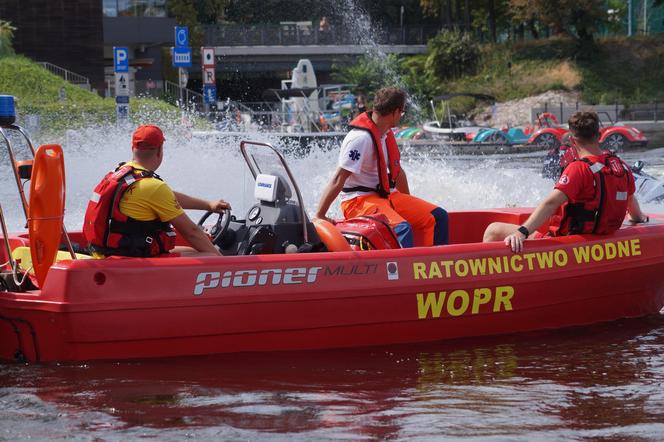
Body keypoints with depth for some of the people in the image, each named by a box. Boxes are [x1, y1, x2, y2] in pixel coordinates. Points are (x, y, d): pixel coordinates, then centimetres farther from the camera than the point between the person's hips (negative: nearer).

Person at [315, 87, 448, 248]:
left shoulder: (387, 135, 10)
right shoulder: (361, 138, -20)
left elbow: (397, 172, 22)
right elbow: (337, 180, -22)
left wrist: (410, 205, 26)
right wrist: (319, 216, -24)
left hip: (387, 195, 9)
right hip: (359, 201, -9)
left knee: (438, 217, -1)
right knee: (401, 228, -34)